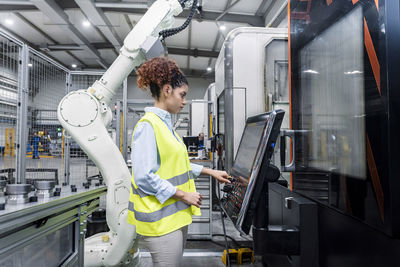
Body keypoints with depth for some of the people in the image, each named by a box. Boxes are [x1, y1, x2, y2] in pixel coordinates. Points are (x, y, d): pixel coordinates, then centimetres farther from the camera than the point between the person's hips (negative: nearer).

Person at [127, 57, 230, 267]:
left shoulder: (165, 124, 13)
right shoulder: (148, 126, -18)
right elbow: (144, 177, -23)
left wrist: (210, 172, 19)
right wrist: (183, 195, -18)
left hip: (175, 215, 10)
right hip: (161, 220, -10)